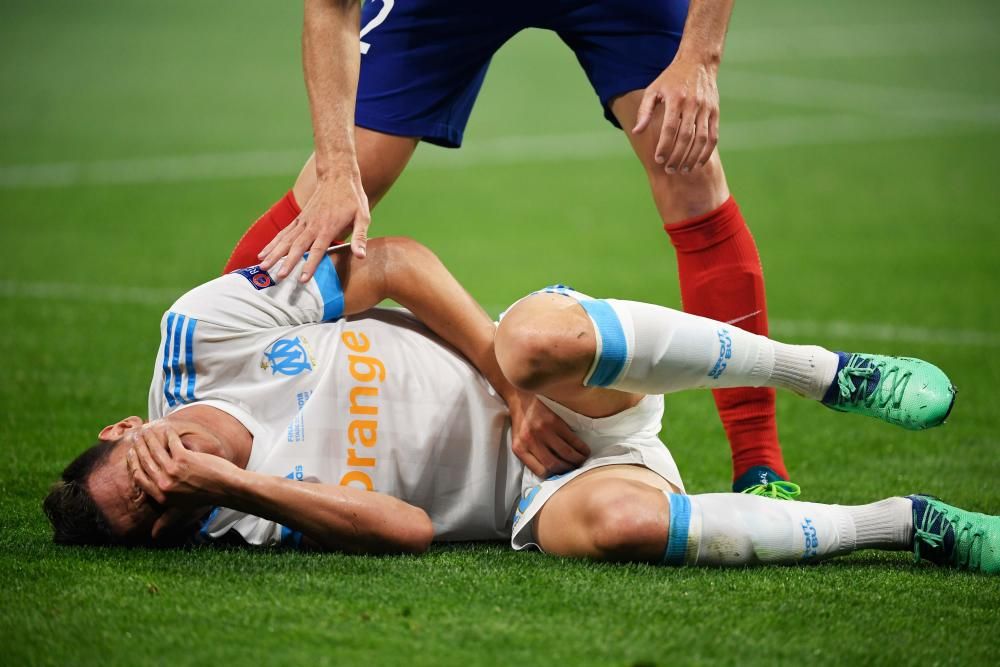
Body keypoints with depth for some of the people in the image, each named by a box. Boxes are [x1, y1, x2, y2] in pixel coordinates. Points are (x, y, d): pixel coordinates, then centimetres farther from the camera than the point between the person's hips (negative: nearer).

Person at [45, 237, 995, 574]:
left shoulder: (202, 329, -7)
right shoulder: (238, 524, -11)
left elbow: (390, 265, -3)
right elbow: (408, 529, -19)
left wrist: (510, 368, -13)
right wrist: (232, 486, -28)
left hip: (579, 405, 2)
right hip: (533, 484, -2)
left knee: (542, 337, -36)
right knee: (606, 523, -38)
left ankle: (833, 373, -17)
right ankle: (903, 523, -23)